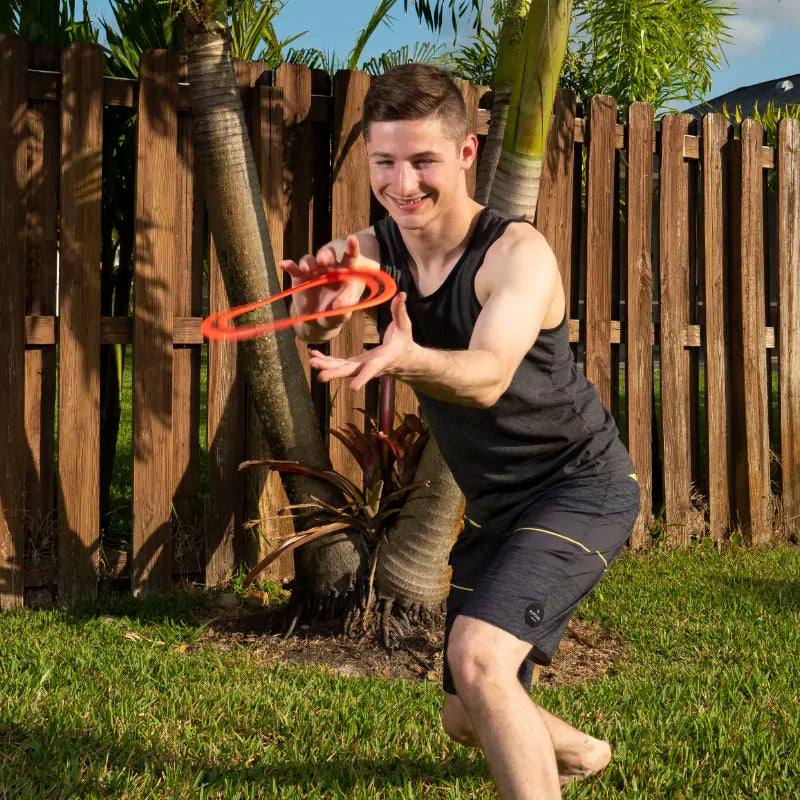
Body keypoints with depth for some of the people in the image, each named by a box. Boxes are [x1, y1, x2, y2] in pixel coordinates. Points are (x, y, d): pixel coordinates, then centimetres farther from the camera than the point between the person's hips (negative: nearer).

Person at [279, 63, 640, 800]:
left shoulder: (518, 253, -22)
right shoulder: (373, 253, -7)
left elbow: (487, 378, -39)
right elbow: (313, 335, -28)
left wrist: (403, 358, -60)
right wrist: (320, 310, -52)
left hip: (580, 486, -6)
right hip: (494, 505, 7)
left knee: (479, 656, -29)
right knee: (468, 720, 16)